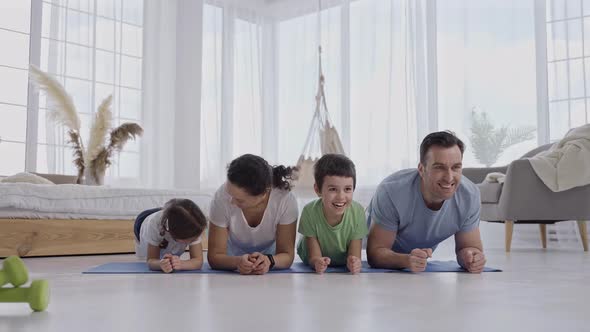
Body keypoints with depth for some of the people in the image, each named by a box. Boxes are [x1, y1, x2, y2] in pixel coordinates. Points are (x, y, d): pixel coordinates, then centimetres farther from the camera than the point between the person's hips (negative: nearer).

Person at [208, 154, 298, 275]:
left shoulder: (286, 200, -31)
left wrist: (269, 260, -45)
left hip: (268, 254, 0)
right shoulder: (222, 197, -31)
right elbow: (214, 256, -24)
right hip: (232, 259, 1)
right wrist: (238, 261, -45)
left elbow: (287, 255, -22)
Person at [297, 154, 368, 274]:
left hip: (344, 269, 1)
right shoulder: (310, 211, -27)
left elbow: (355, 254, -20)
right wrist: (318, 262, -47)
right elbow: (313, 257, -21)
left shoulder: (357, 212, -24)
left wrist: (353, 263, -46)